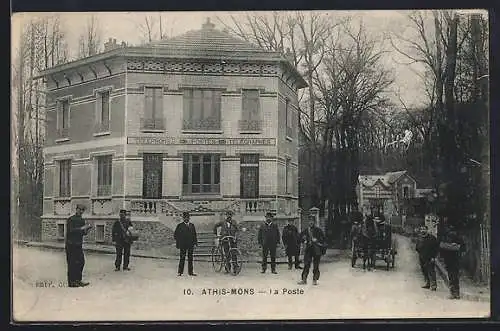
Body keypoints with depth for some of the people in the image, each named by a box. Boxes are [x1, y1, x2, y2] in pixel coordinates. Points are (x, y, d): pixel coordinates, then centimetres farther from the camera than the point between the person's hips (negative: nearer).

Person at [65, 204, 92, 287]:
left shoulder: (82, 220, 16)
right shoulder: (71, 219, -6)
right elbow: (70, 230, -18)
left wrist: (87, 229, -3)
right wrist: (81, 228, -21)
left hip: (79, 245, 8)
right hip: (71, 245, -8)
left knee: (81, 262, 7)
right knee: (72, 263, -5)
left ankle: (78, 280, 16)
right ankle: (71, 282, -1)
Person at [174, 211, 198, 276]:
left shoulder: (192, 225, 12)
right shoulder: (180, 225, 0)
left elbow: (194, 234, 15)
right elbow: (175, 234, 2)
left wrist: (195, 242, 5)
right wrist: (178, 243, -5)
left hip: (191, 245, 4)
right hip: (183, 245, -4)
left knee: (190, 258, 6)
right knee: (182, 258, -3)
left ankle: (190, 272, 10)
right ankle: (180, 272, 2)